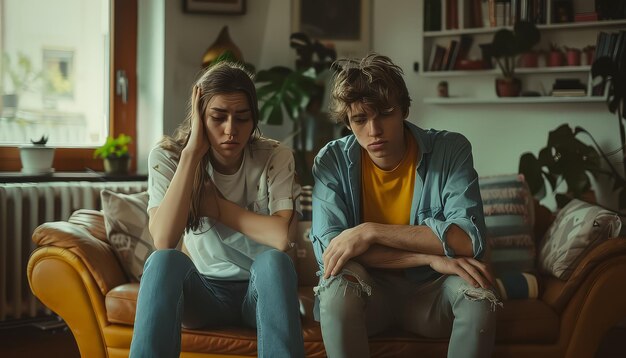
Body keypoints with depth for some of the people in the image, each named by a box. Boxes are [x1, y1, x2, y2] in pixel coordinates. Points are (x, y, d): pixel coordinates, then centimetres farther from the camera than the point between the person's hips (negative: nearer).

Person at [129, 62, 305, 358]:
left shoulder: (274, 159, -10)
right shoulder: (168, 158, -9)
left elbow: (282, 237, -25)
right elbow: (163, 242, -25)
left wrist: (216, 206, -17)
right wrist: (192, 153, -25)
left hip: (262, 291, 0)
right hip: (205, 292, 0)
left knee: (273, 260, -34)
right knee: (165, 261, -31)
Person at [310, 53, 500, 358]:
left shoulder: (450, 150, -11)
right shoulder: (332, 161, -10)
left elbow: (470, 239, -22)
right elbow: (328, 248, -19)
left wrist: (371, 231, -30)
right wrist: (430, 257, -28)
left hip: (428, 292, 0)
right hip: (365, 293, 0)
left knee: (477, 291, -31)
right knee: (340, 279, -34)